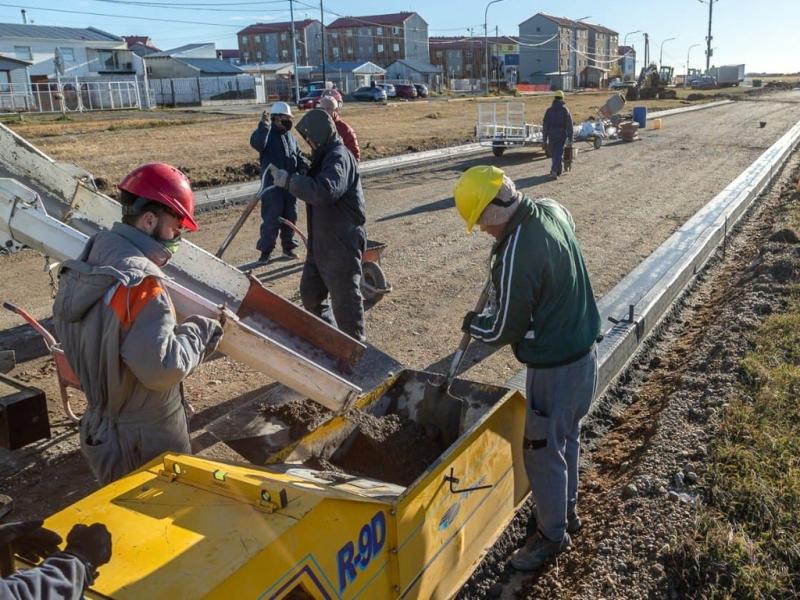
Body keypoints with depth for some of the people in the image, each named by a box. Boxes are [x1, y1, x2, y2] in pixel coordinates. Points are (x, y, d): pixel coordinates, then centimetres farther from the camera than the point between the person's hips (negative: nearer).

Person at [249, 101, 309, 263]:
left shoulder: (290, 137, 13)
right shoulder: (267, 134, -9)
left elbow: (298, 156, 19)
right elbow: (256, 143, -31)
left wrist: (305, 166, -1)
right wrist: (263, 125, -42)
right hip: (272, 186, -7)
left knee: (290, 217, 13)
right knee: (271, 219, -4)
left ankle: (288, 246, 26)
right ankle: (265, 250, 7)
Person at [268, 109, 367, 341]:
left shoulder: (339, 158, -20)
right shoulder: (325, 156, 14)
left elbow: (324, 191, -37)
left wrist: (288, 180, -30)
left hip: (341, 244, -11)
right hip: (321, 241, 11)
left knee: (345, 299, 0)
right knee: (310, 292, 20)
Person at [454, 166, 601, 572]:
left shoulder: (516, 256, -30)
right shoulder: (552, 211, -5)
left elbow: (504, 330, -20)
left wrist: (472, 323, 2)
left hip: (555, 366, -9)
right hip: (584, 348, 9)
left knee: (544, 450, 9)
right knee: (567, 436, 25)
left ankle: (553, 534, 29)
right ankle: (566, 510, 45)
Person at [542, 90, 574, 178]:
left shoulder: (549, 110, 1)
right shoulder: (565, 110, -3)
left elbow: (545, 125, 0)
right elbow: (569, 125, -4)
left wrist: (544, 138, 4)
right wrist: (570, 138, 0)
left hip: (552, 135, 2)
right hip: (562, 135, -2)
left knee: (553, 153, 15)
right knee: (559, 153, -3)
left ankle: (557, 170, 26)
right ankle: (554, 170, -18)